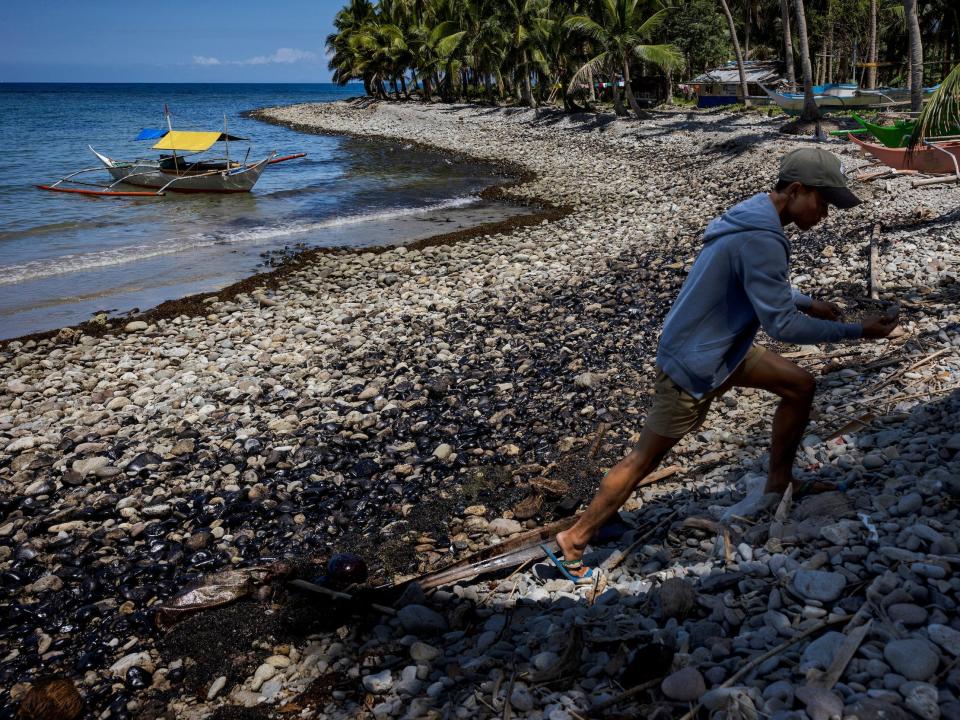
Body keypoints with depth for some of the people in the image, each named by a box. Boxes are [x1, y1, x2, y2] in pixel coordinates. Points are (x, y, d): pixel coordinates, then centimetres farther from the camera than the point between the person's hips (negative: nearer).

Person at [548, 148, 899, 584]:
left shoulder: (757, 215, 3)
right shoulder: (761, 240, -28)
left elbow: (766, 287, 19)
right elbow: (780, 325, -26)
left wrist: (809, 304, 4)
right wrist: (857, 331, -19)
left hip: (724, 349, 10)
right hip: (693, 367, -10)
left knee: (801, 386, 16)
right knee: (644, 461, 1)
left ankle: (779, 482, 33)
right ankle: (573, 541, 14)